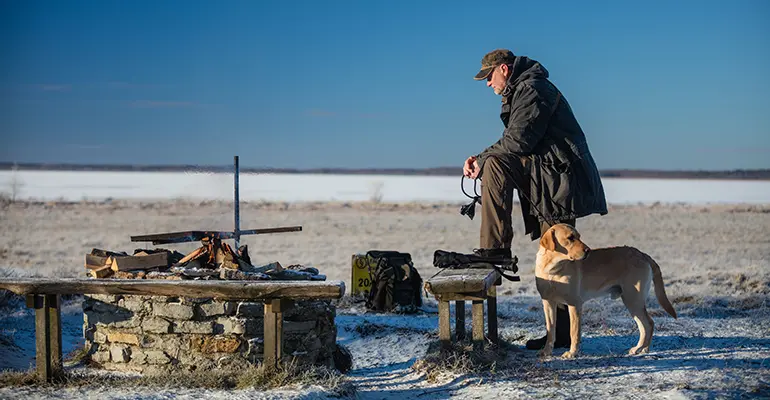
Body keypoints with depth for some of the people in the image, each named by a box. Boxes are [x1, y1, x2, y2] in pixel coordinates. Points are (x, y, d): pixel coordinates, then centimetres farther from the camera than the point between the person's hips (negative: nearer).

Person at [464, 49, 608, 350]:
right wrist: (480, 159, 6)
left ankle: (495, 247, -19)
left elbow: (516, 142, -17)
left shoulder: (532, 89, -9)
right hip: (553, 182, 10)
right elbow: (514, 144, 21)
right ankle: (561, 333, 10)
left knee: (496, 165, -21)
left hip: (560, 175, -10)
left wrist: (482, 161, -6)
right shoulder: (519, 93, 24)